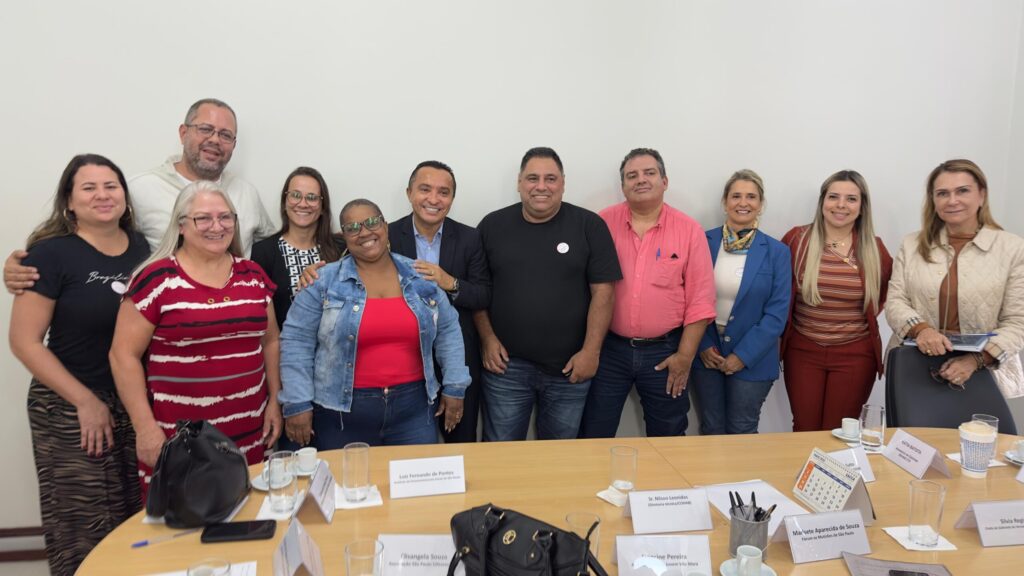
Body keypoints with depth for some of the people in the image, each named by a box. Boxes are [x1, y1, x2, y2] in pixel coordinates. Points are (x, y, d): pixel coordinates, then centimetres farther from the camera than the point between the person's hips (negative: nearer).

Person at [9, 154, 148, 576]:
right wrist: (86, 400, -13)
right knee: (85, 534, 5)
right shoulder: (51, 253, -9)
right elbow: (25, 341, -10)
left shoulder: (143, 248, 5)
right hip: (71, 411, -4)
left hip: (138, 403, 4)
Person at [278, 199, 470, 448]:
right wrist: (297, 403, -8)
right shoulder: (324, 281, -4)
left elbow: (447, 330, 10)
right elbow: (297, 341, -4)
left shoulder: (420, 277, 4)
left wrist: (454, 386, 5)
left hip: (412, 408, 2)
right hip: (342, 411, -2)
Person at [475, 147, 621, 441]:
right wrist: (487, 338, -3)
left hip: (570, 367, 0)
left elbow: (603, 290, -4)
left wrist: (591, 351, -9)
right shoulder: (492, 226, 2)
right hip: (506, 365, 1)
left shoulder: (589, 226, -2)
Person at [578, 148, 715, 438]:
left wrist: (685, 355, -5)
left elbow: (700, 300, -2)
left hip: (665, 352, 0)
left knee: (667, 440, 15)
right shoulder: (603, 223, -1)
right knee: (592, 438, 9)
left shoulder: (689, 230, -2)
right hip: (608, 348, 0)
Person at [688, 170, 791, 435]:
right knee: (711, 430, 11)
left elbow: (777, 312, -7)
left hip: (752, 359, -1)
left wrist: (743, 355, -12)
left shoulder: (777, 252, -4)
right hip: (706, 353, 1)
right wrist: (703, 345, -8)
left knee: (741, 432, 9)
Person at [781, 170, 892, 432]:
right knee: (805, 429, 7)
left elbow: (888, 289, 17)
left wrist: (866, 315, 7)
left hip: (855, 354, 1)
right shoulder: (797, 239, -6)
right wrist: (783, 325, 3)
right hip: (803, 350, -1)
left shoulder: (874, 248, -1)